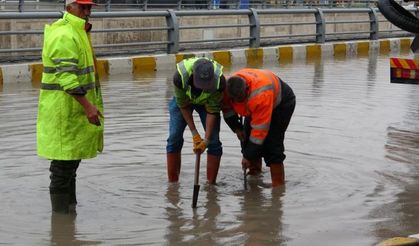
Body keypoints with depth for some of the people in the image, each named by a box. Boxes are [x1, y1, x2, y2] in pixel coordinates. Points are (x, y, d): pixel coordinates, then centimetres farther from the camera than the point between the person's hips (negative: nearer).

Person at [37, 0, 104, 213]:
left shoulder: (76, 32, 16)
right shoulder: (65, 36, -18)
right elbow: (66, 77, -26)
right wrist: (88, 105, -27)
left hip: (73, 108, 11)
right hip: (63, 108, -11)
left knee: (72, 157, 18)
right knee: (64, 158, -4)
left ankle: (69, 205, 29)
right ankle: (60, 211, 3)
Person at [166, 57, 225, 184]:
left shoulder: (219, 80, -38)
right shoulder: (180, 76, -39)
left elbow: (212, 111, -27)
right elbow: (183, 106, -24)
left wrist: (206, 139, -29)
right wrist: (194, 133, -23)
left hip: (207, 101, 0)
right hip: (182, 99, 0)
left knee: (214, 141, -9)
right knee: (174, 138, -7)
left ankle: (211, 184, 1)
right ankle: (172, 183, 3)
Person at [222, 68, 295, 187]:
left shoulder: (261, 94, -44)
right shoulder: (229, 87, -25)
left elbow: (260, 129, -37)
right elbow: (227, 108, 0)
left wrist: (248, 156, -31)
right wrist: (237, 128, -7)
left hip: (281, 103, -7)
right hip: (255, 105, 7)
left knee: (272, 143, -18)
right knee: (247, 138, 2)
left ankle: (278, 185, -12)